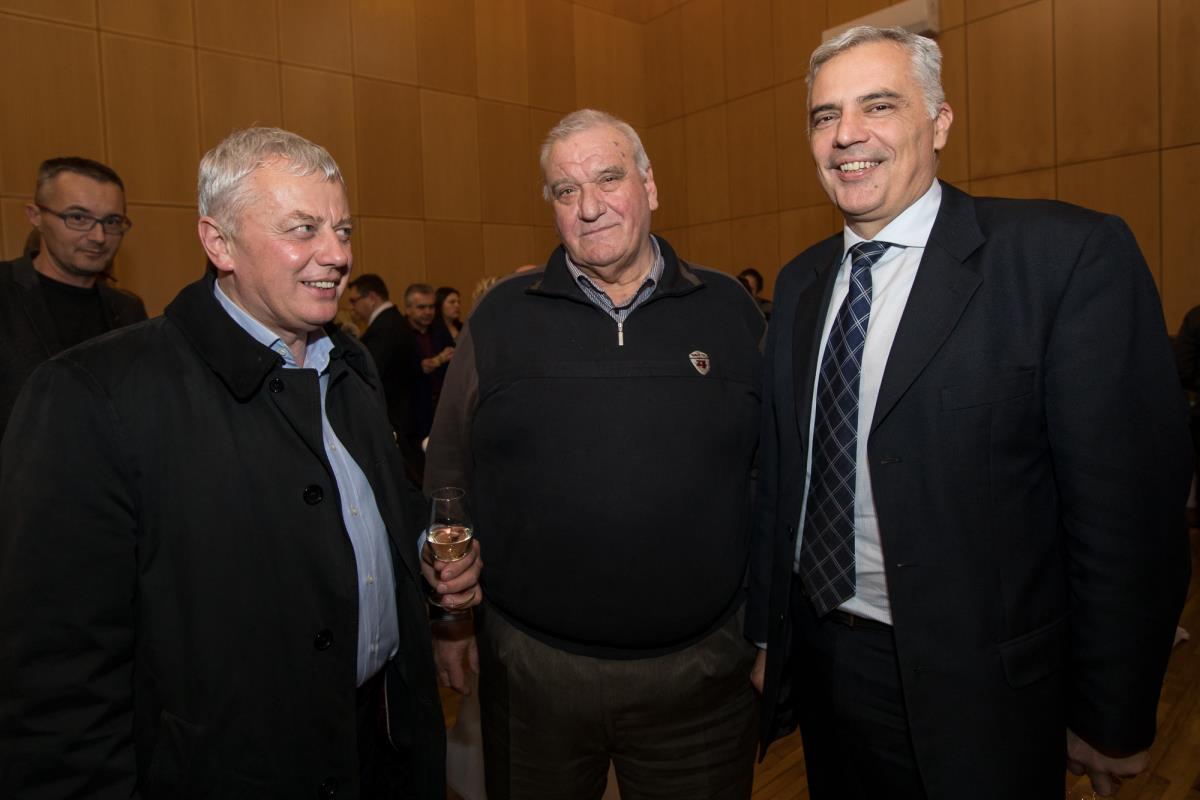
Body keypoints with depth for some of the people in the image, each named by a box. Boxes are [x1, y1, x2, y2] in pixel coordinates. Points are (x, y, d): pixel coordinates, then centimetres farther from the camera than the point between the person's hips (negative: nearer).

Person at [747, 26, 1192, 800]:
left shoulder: (1070, 255, -15)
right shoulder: (800, 281, 3)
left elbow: (1129, 505, -15)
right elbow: (780, 477, 3)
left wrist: (1111, 721, -9)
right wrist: (765, 633, 8)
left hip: (973, 689, -5)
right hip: (819, 663, 5)